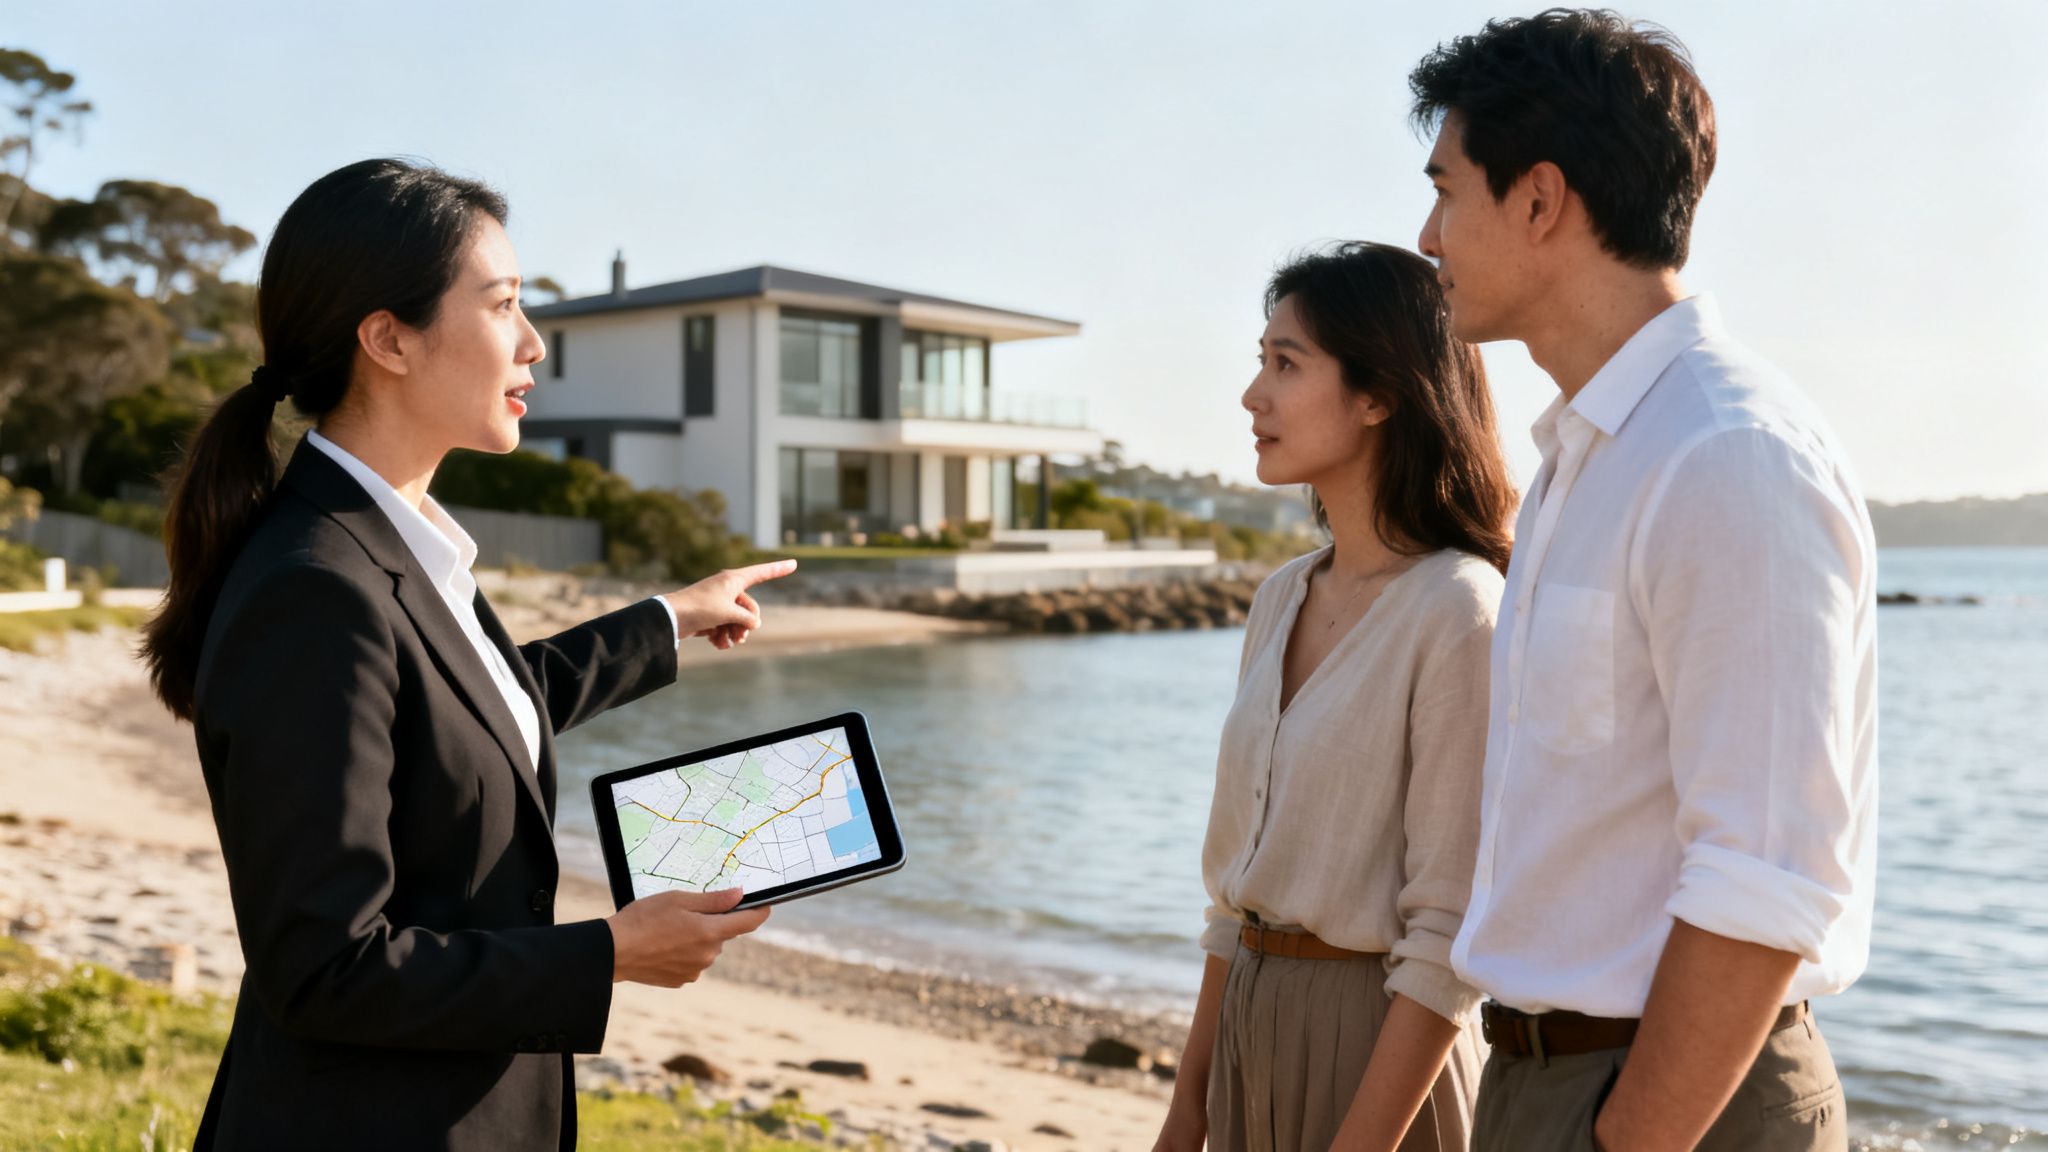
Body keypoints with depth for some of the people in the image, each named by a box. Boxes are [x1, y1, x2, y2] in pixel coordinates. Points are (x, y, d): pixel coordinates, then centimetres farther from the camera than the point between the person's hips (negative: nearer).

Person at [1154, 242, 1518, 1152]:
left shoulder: (1459, 611, -17)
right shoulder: (1282, 600, 6)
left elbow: (1449, 940, -18)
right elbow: (1241, 874, 10)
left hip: (1384, 1043, -7)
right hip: (1251, 1025, 7)